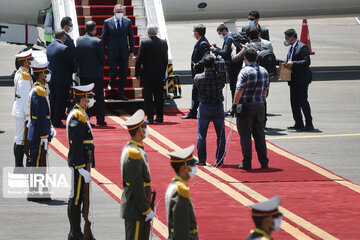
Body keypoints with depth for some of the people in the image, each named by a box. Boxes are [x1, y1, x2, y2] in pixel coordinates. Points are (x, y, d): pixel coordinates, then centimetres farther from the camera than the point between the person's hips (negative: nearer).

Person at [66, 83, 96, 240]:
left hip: (83, 161, 11)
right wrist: (82, 169, -23)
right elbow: (76, 146, -22)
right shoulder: (77, 117, -18)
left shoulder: (81, 114, 15)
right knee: (76, 198, -4)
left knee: (78, 197, 15)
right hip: (79, 163, -11)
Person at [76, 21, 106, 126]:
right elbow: (102, 58, -8)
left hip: (83, 73, 3)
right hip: (96, 73, -3)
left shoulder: (79, 40, -2)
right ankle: (100, 120, 8)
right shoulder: (97, 42, -15)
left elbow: (76, 56, 3)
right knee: (99, 97, 7)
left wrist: (79, 69, 13)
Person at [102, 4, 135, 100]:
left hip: (124, 52, 2)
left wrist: (132, 51, 2)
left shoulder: (127, 22, 3)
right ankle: (111, 82, 25)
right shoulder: (107, 22, 0)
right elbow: (104, 38, 3)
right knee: (113, 71, -9)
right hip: (112, 52, -2)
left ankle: (120, 94, 14)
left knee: (123, 73, 4)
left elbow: (131, 37, 7)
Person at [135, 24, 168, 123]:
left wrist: (137, 73, 0)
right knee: (159, 96, 11)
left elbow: (139, 59, -9)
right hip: (159, 74, 4)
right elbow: (165, 59, 7)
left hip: (147, 74, -4)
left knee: (148, 96, 1)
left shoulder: (144, 43, -11)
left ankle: (150, 118, -3)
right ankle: (160, 117, 14)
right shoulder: (163, 43, 1)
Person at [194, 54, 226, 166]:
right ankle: (219, 160, 10)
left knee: (201, 135, 8)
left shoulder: (198, 77, -12)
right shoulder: (220, 77, -12)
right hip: (218, 107, 0)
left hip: (204, 108, 0)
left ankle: (202, 160, 9)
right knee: (221, 135, 10)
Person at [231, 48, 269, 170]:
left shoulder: (245, 72, -13)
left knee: (245, 136, 1)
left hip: (246, 106, -6)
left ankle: (247, 163, 1)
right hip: (260, 107, 6)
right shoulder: (264, 71, 7)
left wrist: (235, 104, -13)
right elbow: (265, 90, 12)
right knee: (260, 135, 13)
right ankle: (264, 162, 15)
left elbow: (239, 91, -19)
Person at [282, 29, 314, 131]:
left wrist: (293, 64, -22)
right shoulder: (292, 48, 18)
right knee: (294, 102, 10)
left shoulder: (302, 47, -11)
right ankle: (298, 124, 16)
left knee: (303, 101, -10)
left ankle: (309, 124, -6)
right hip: (294, 80, 10)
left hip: (302, 80, -10)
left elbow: (307, 61, -19)